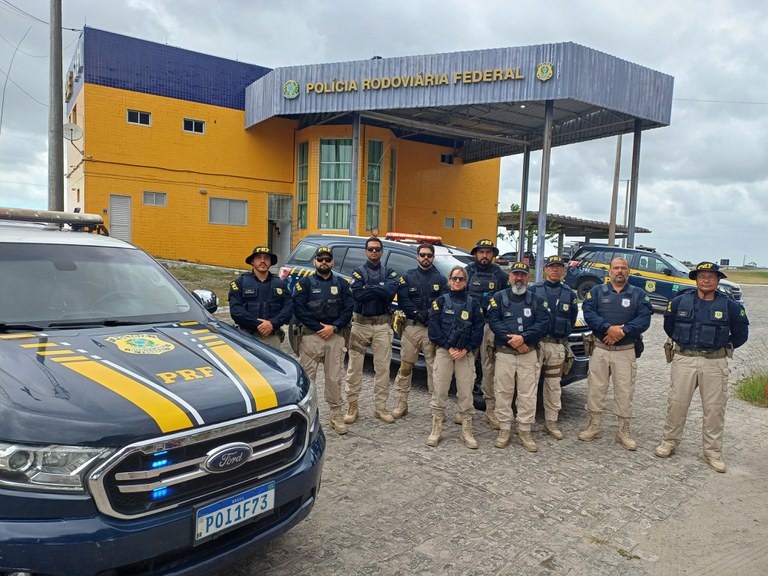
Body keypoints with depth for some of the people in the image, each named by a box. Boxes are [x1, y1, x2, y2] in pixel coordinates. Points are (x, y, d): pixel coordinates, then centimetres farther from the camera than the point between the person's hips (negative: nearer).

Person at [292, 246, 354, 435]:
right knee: (307, 377, -1)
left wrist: (334, 327, -11)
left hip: (336, 336, 2)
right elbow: (298, 309, -5)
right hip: (311, 336, -2)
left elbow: (348, 309, 3)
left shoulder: (342, 283, 11)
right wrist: (319, 327, -11)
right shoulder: (305, 283, 4)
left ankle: (337, 416, 14)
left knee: (335, 378, 4)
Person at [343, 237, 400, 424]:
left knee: (383, 368, 6)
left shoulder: (389, 273, 8)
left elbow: (392, 291, -14)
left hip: (382, 325, 1)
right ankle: (352, 405, 15)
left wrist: (369, 288, -12)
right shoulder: (358, 271, 3)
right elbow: (357, 294, -16)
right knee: (354, 367, 3)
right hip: (360, 323, -1)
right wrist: (381, 290, -12)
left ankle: (380, 407, 17)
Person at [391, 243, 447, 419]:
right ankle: (402, 404, 13)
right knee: (405, 366, 3)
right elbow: (402, 300, -1)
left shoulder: (440, 279, 10)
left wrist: (431, 316, -14)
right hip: (411, 327, 0)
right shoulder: (407, 277, 9)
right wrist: (418, 314, -10)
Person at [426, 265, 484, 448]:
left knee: (466, 393, 2)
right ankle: (436, 430, 12)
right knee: (439, 392, 1)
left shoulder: (473, 303, 10)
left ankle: (467, 432, 13)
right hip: (443, 351, -1)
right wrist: (449, 347, -10)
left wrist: (466, 349, -8)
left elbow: (479, 328, 3)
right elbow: (434, 327, -1)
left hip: (466, 353, 1)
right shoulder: (440, 301, 6)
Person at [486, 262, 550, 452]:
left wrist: (523, 338, -17)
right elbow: (494, 321, -6)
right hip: (504, 354, -1)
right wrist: (512, 340, -16)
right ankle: (504, 429, 15)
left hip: (529, 354, 1)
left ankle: (524, 431, 13)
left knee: (528, 394, 2)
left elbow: (543, 323, -2)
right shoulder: (498, 298, 6)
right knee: (503, 393, 3)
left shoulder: (537, 300, 10)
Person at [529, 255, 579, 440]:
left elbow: (572, 319, 14)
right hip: (535, 342, -2)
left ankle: (551, 421, 18)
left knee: (554, 384, 8)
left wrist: (562, 336, 5)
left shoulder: (569, 294, 10)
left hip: (558, 345, 2)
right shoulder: (534, 289, 3)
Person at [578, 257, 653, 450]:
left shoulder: (639, 294, 6)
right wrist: (608, 328, -21)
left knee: (625, 391, 3)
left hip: (626, 351, 0)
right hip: (600, 349, 0)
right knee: (596, 388, 5)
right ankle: (594, 427, 19)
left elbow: (644, 318, -7)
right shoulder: (597, 291, 6)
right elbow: (588, 313, -8)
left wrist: (623, 331, -20)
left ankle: (624, 432, 17)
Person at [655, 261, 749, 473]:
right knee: (677, 403, 5)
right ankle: (669, 442, 20)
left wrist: (724, 347, 11)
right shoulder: (680, 301, 0)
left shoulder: (730, 306, -1)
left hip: (715, 363, 0)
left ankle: (713, 452, 18)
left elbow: (741, 332, 12)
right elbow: (669, 325, 16)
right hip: (684, 360, 0)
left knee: (714, 408, 5)